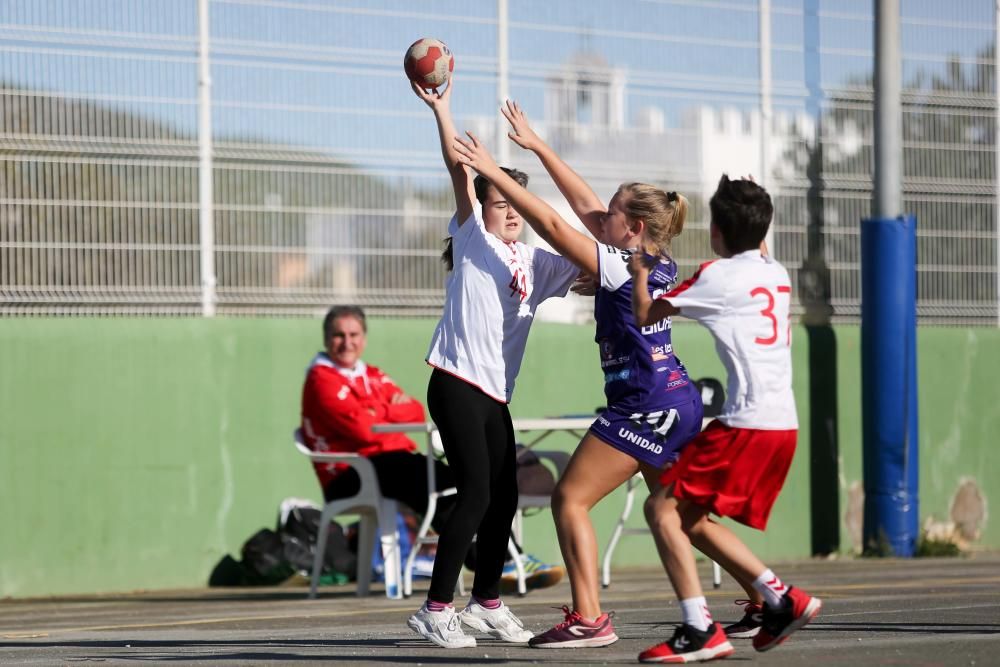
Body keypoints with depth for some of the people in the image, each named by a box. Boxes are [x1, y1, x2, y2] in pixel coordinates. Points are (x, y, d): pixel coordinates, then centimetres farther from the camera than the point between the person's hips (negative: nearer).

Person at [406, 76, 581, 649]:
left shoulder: (533, 263, 16)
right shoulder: (472, 239, 0)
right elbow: (460, 170, -11)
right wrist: (441, 109, -22)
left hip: (496, 395, 7)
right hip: (457, 383, -7)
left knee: (504, 498, 11)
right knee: (477, 494, -13)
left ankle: (487, 603, 26)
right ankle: (436, 610, -8)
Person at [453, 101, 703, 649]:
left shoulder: (621, 266, -12)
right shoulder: (658, 263, 11)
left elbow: (552, 224, -14)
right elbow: (584, 206, 18)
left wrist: (494, 172, -11)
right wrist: (537, 147, 21)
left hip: (646, 406, -9)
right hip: (680, 402, 9)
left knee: (571, 498, -5)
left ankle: (588, 619, -12)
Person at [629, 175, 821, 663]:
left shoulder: (717, 276, -6)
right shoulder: (778, 276, 14)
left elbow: (645, 315, 1)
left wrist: (639, 274, 19)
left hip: (746, 423, -8)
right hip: (783, 423, 8)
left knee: (663, 508, -5)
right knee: (691, 519, 17)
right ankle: (782, 600, 12)